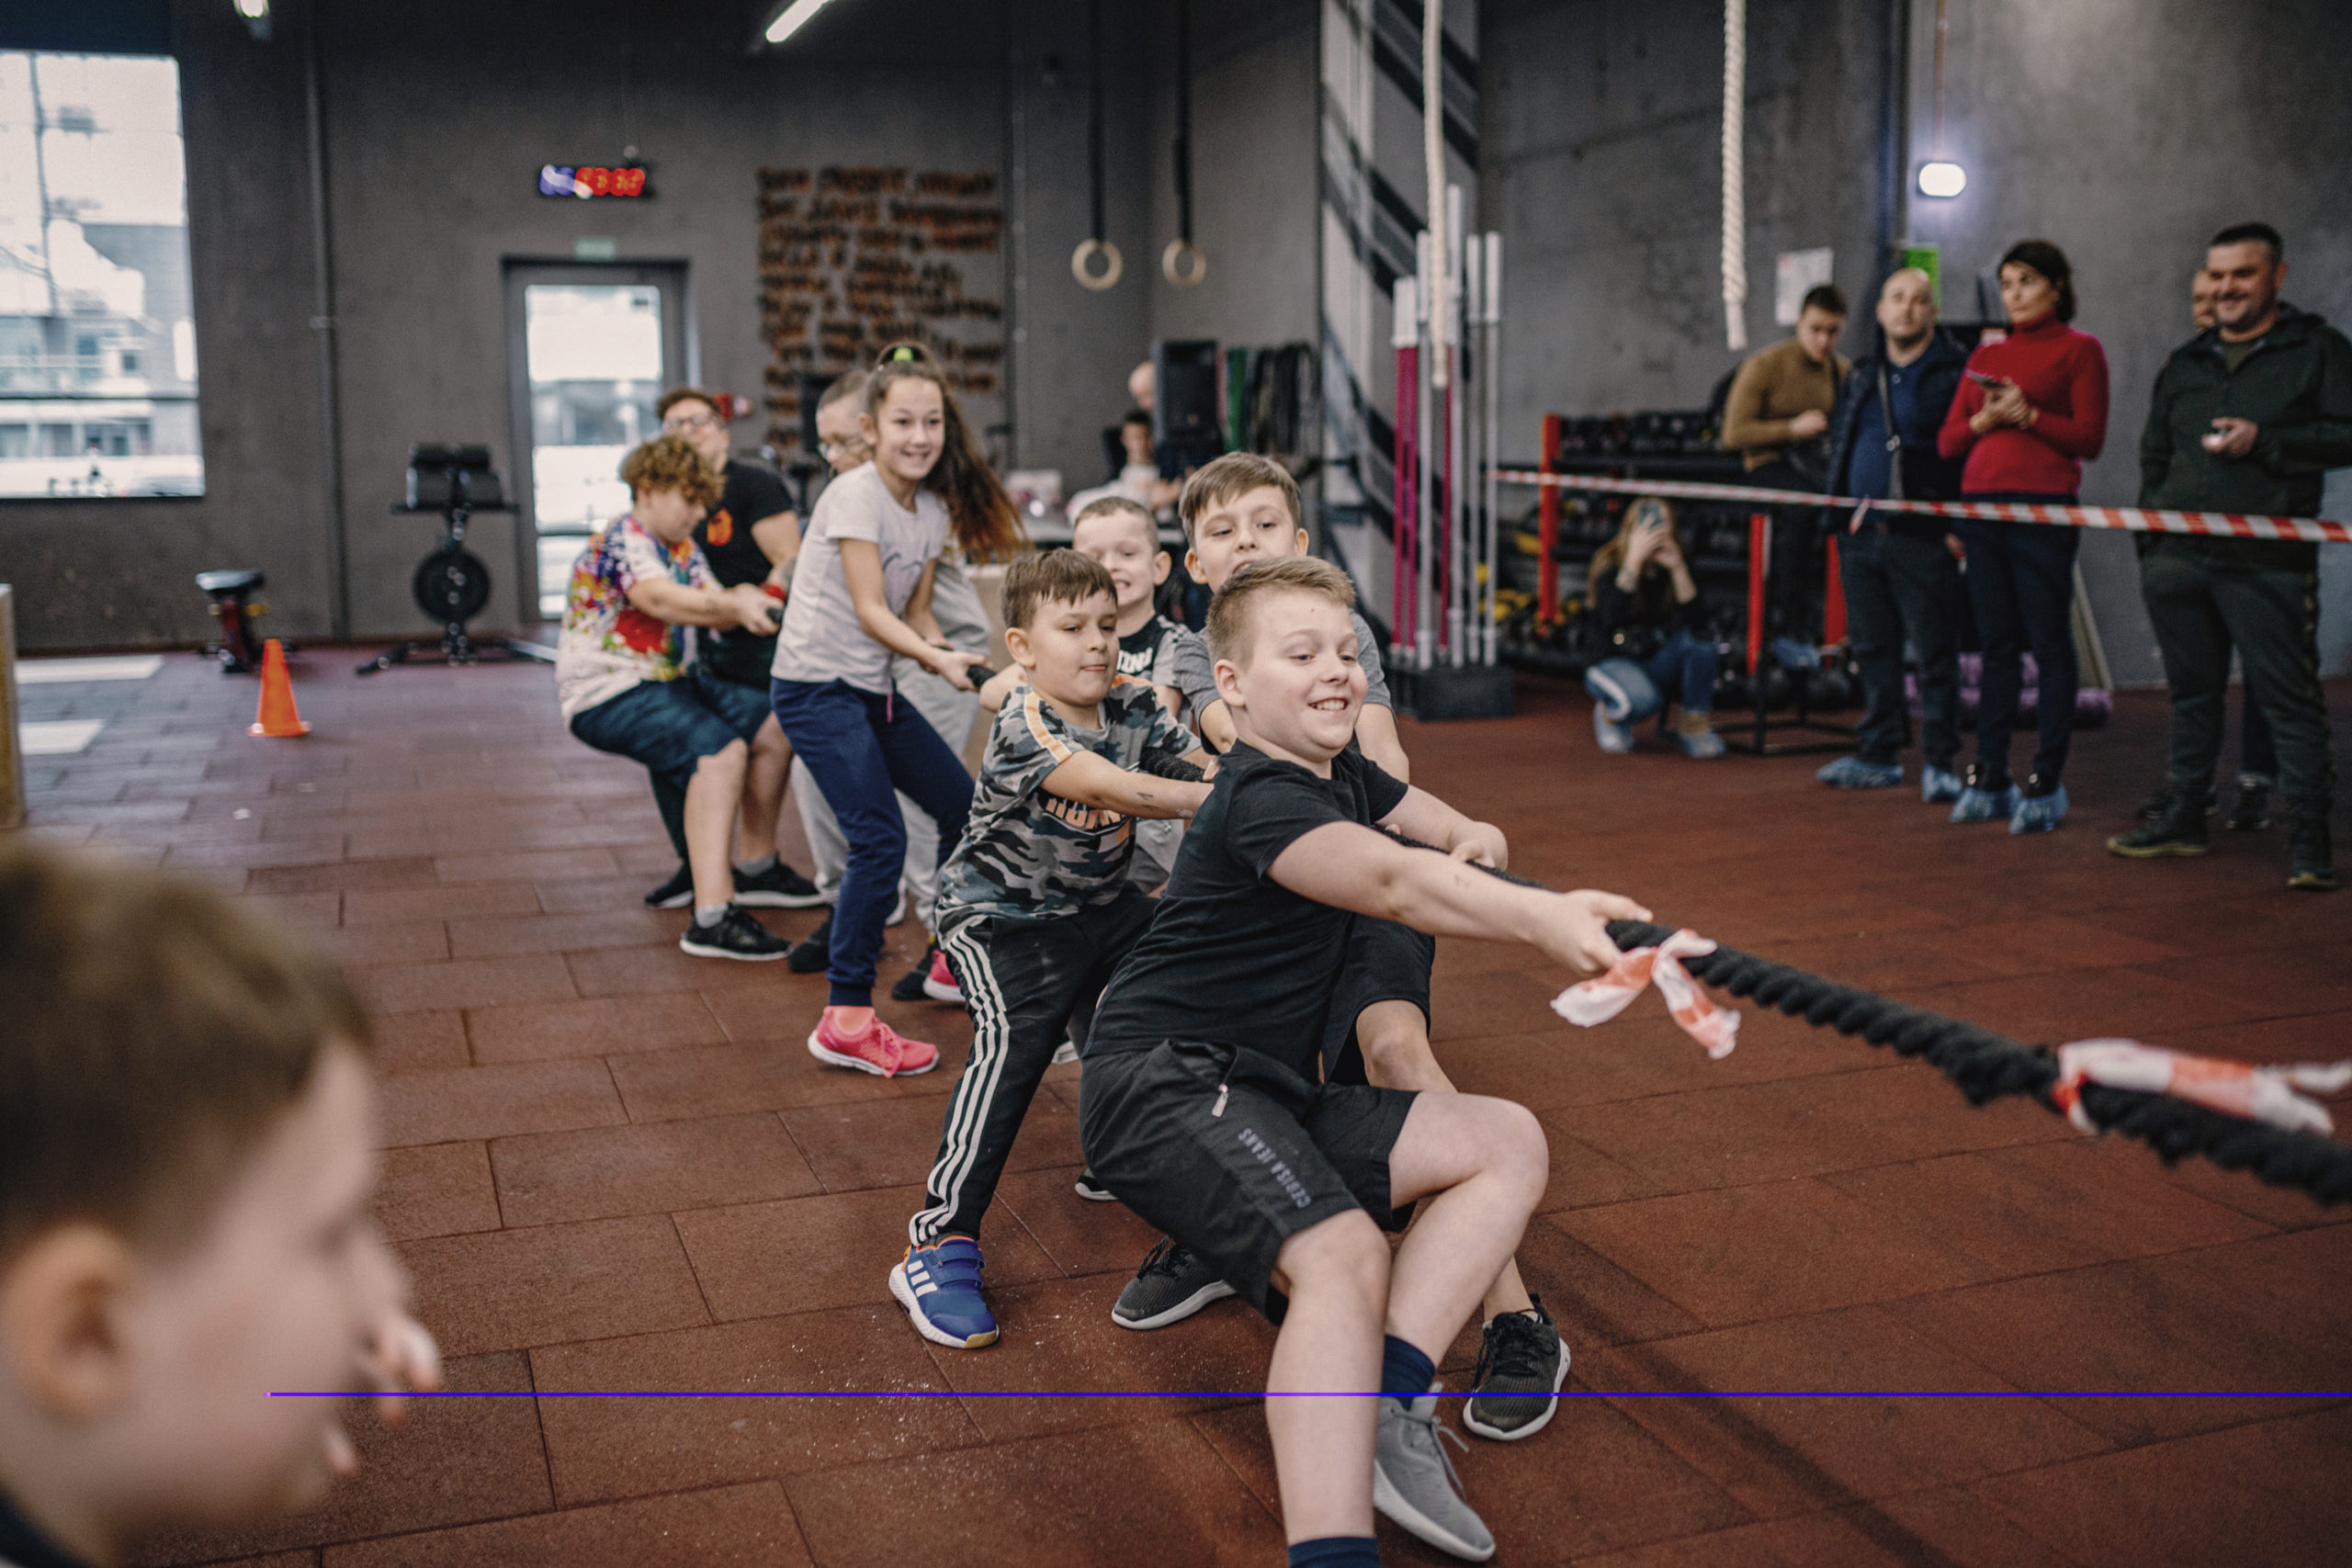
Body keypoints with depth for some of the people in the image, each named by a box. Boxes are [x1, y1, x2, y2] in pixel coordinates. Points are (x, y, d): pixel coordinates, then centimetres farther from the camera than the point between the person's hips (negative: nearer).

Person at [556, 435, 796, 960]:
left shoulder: (683, 548, 16)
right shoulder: (621, 539, -14)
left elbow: (714, 607, 3)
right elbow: (662, 600, -33)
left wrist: (745, 601, -19)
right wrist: (732, 605, -41)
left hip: (668, 679, 10)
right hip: (608, 693, -10)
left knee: (771, 729, 8)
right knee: (719, 750, -30)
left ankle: (760, 870, 22)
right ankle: (712, 917, -38)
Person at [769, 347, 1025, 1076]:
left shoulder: (935, 509, 7)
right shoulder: (855, 495, -15)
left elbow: (914, 611, 10)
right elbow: (871, 611, -20)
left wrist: (947, 654, -8)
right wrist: (936, 661, -31)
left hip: (874, 687, 8)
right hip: (817, 686, -8)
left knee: (967, 808, 12)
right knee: (880, 839, -17)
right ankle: (846, 1020, -11)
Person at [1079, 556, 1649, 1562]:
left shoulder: (1343, 772, 12)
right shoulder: (1260, 801, -18)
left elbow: (1432, 821, 29)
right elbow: (1389, 879, -37)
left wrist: (1473, 839, 2)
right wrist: (1538, 919, -54)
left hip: (1268, 1093, 10)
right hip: (1162, 1082, -10)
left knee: (1510, 1143, 2)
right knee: (1344, 1255, -33)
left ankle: (1387, 1408, -12)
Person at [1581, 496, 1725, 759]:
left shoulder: (1675, 564, -2)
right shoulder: (1609, 562, -11)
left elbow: (1697, 620, -17)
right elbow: (1610, 618, -29)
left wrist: (1678, 568, -26)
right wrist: (1634, 560, -32)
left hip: (1663, 664, 3)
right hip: (1617, 662, -3)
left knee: (1700, 638, -27)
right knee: (1643, 697, -37)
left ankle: (1693, 726, -11)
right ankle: (1611, 713, 2)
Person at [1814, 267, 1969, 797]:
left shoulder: (1958, 372, -3)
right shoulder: (1861, 375, 17)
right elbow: (1838, 442, 25)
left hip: (1924, 536, -6)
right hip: (1860, 535, 6)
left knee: (1936, 654, -2)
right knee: (1873, 650, 11)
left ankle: (1939, 763, 5)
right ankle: (1878, 755, 21)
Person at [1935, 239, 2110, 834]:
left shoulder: (2080, 349, 3)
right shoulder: (1985, 355, 17)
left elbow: (2090, 438, -5)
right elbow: (1947, 441, 14)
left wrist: (2028, 415, -15)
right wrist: (1983, 420, -5)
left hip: (2044, 508, -5)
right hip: (1981, 506, 5)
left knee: (2049, 644, -4)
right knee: (1997, 645, 8)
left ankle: (2046, 784, 1)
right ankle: (1989, 779, 12)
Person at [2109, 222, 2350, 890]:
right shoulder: (2184, 364, 18)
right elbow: (2154, 456, 23)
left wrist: (2264, 442, -16)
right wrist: (2149, 544, 15)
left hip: (2269, 562, -5)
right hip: (2179, 557, 5)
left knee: (2289, 699, -4)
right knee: (2192, 693, 13)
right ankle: (2185, 818, 22)